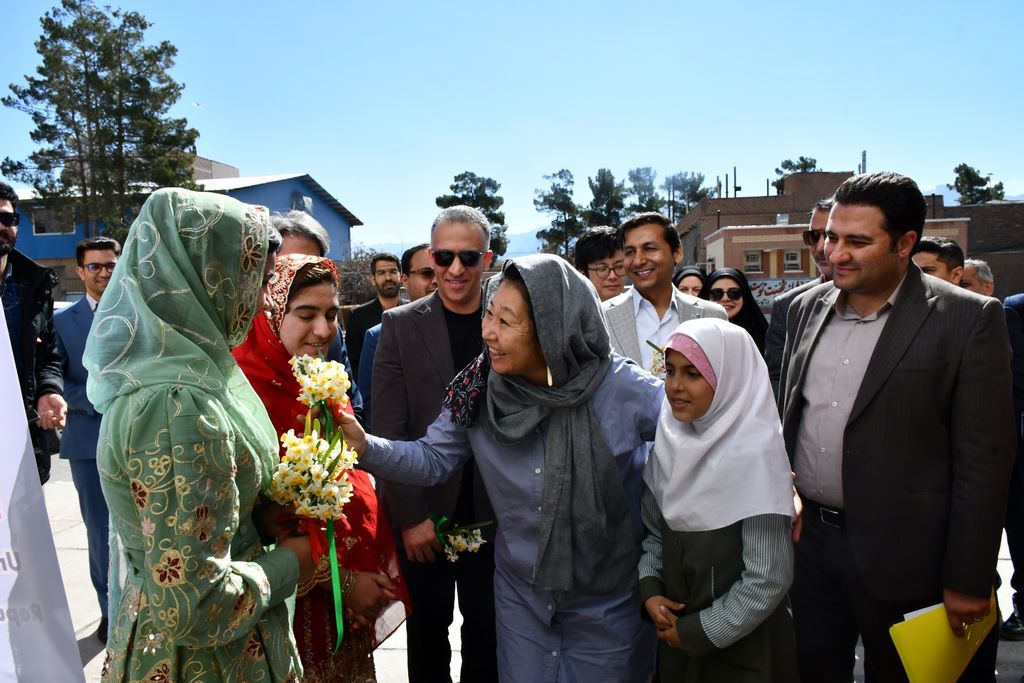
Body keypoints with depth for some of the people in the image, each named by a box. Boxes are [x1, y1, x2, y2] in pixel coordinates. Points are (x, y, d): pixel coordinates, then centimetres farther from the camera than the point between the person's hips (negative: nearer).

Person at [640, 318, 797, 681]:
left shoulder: (755, 453, -21)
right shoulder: (671, 440, -5)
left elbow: (768, 580, -20)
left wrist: (700, 632, -13)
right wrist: (650, 590, -7)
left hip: (742, 648, -5)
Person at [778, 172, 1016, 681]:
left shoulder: (967, 319, -11)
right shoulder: (806, 307, 4)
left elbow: (984, 460, -11)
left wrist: (968, 580, -11)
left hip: (899, 554, -4)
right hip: (805, 538, 4)